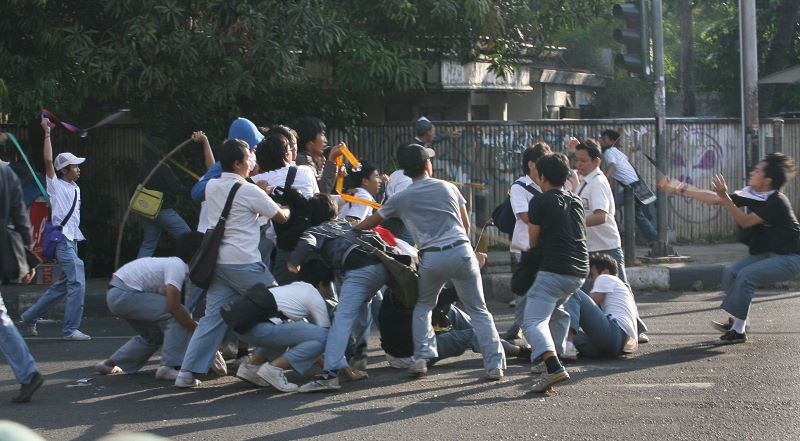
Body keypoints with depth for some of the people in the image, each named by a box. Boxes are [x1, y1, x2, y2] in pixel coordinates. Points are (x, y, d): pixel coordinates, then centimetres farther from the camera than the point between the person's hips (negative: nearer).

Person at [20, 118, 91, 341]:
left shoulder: (75, 188, 19)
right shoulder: (56, 185, -3)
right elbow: (48, 160, -14)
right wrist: (47, 133, -13)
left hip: (73, 241, 9)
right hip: (63, 240, -9)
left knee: (63, 285, 14)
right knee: (77, 283, -15)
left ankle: (30, 317, 25)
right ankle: (71, 329, -13)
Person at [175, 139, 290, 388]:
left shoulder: (211, 187, 10)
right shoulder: (250, 191, -8)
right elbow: (280, 217, 2)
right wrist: (288, 210, 23)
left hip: (218, 262, 6)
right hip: (244, 264, -6)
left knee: (213, 317, 5)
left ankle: (188, 372, -3)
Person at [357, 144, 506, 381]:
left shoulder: (401, 199, 8)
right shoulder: (448, 187, 11)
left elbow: (372, 222, 20)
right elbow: (466, 224, 16)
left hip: (431, 258, 0)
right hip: (461, 251, 0)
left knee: (422, 306, 23)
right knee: (478, 310, 8)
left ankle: (422, 358, 11)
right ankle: (494, 364, -1)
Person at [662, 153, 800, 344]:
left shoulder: (777, 202, -24)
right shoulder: (751, 194, -2)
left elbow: (745, 221, -24)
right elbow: (714, 199, 0)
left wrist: (724, 197, -29)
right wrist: (681, 189, -2)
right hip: (766, 254, 8)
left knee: (746, 275, -23)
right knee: (731, 273, -3)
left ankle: (738, 330, -17)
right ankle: (736, 321, 7)